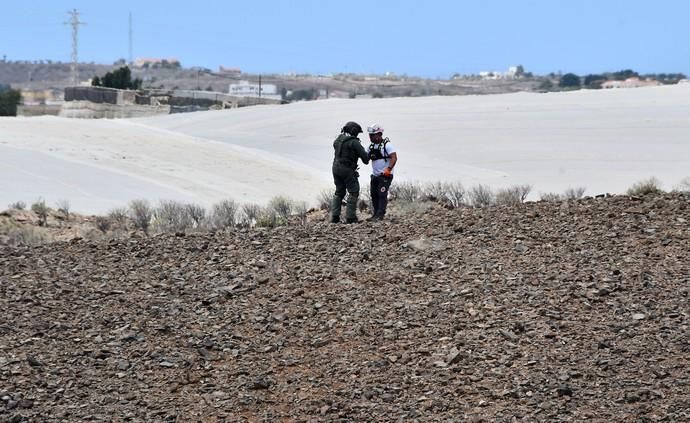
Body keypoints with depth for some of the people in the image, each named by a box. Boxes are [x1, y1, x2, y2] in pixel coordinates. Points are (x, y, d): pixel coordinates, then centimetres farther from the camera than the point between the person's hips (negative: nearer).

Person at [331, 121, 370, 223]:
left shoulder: (337, 140, 9)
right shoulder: (354, 142, -13)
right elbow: (363, 155, -14)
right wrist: (366, 160, 10)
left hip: (336, 168, 7)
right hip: (347, 169, -7)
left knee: (339, 192, 17)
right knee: (353, 192, 2)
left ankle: (334, 216, 12)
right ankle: (350, 217, -3)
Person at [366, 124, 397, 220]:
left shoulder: (387, 144, -10)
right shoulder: (371, 146, 12)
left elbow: (394, 158, -17)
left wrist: (389, 169, -28)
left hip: (385, 175, -8)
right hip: (375, 175, 8)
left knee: (382, 194, -10)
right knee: (374, 194, 7)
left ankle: (380, 215, -9)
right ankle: (376, 214, 14)